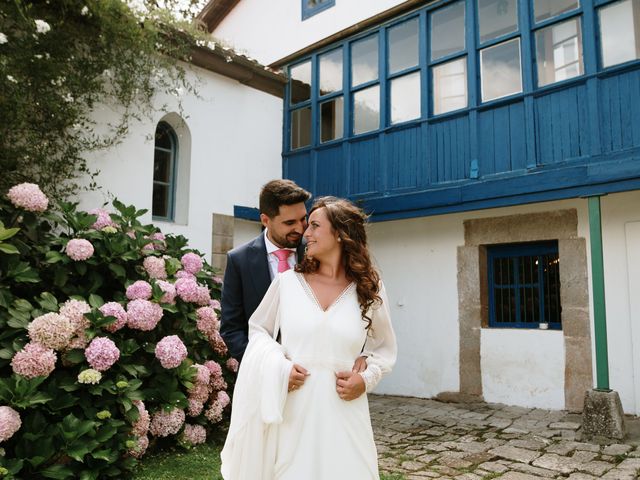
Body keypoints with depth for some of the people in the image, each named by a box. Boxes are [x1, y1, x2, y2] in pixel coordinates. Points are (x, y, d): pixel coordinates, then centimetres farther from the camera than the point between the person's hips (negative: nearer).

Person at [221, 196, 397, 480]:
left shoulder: (370, 289, 2)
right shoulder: (287, 281, 1)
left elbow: (385, 349, 14)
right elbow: (257, 329, 12)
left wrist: (366, 379, -5)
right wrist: (279, 366, -6)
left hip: (343, 414, 0)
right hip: (291, 414, 0)